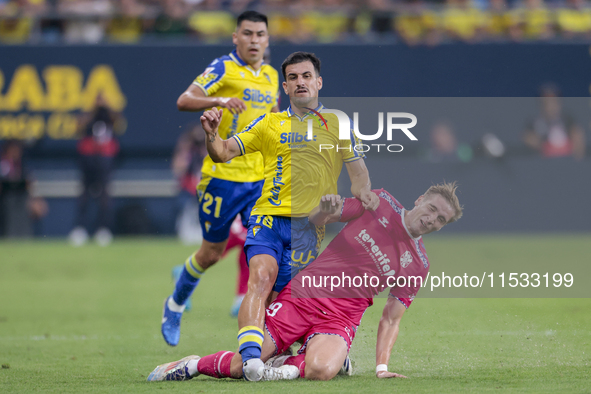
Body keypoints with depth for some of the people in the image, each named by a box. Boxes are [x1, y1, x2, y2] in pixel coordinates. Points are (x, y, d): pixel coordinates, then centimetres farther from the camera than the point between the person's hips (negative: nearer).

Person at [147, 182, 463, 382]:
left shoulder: (417, 265, 7)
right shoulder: (382, 203, 5)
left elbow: (390, 319, 10)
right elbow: (316, 219, 9)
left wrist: (382, 367, -2)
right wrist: (325, 209, -15)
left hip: (341, 317, 0)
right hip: (302, 293, 0)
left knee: (320, 370, -37)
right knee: (242, 363, -11)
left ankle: (291, 366, -8)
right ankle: (195, 365, 16)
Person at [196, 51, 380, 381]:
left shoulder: (338, 124, 16)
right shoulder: (270, 124, 16)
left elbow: (357, 166, 12)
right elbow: (224, 153, 13)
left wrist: (362, 191, -10)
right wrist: (212, 134, -9)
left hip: (311, 224, 1)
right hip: (268, 217, 0)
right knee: (262, 277, -24)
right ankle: (250, 353, -39)